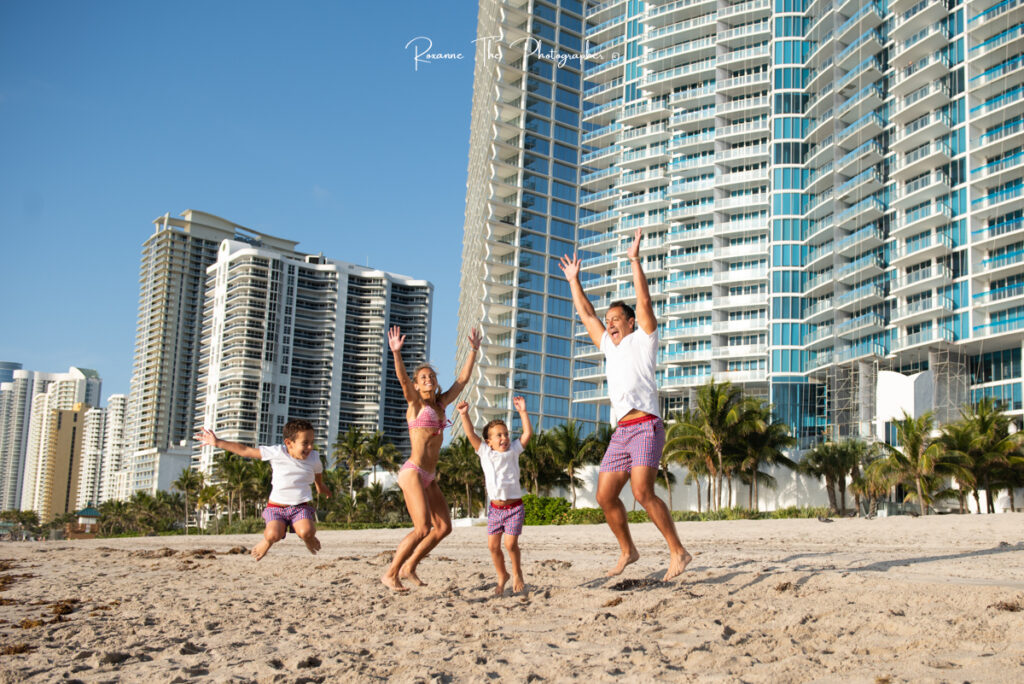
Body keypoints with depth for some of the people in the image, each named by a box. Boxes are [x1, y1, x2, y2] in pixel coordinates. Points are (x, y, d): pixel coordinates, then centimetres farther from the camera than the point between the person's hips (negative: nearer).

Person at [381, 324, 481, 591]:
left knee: (443, 527, 6)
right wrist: (396, 353, -36)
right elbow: (403, 379, -20)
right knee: (423, 528, -15)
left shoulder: (440, 404, 14)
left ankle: (409, 566, 18)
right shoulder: (415, 404, -2)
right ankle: (390, 574, -3)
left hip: (429, 478, 8)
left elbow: (463, 379, 20)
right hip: (413, 473, -8)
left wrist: (474, 350, 21)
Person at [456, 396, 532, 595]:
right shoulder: (485, 452, 4)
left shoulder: (513, 450, 4)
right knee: (493, 545, 0)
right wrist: (464, 415, -17)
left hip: (514, 506, -2)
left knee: (510, 543, -9)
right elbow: (470, 435, -5)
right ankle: (502, 576, 22)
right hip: (495, 507, 2)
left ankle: (517, 573, 16)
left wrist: (522, 412, -9)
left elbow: (528, 433, -4)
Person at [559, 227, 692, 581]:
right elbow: (586, 315, 31)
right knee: (605, 496, 4)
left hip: (646, 427, -7)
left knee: (642, 491, -22)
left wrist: (635, 260, -8)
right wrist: (574, 281, 31)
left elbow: (644, 302, -5)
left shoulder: (642, 339, 8)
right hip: (620, 432, 7)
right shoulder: (610, 347, 25)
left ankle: (678, 552, -17)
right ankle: (627, 550, 20)